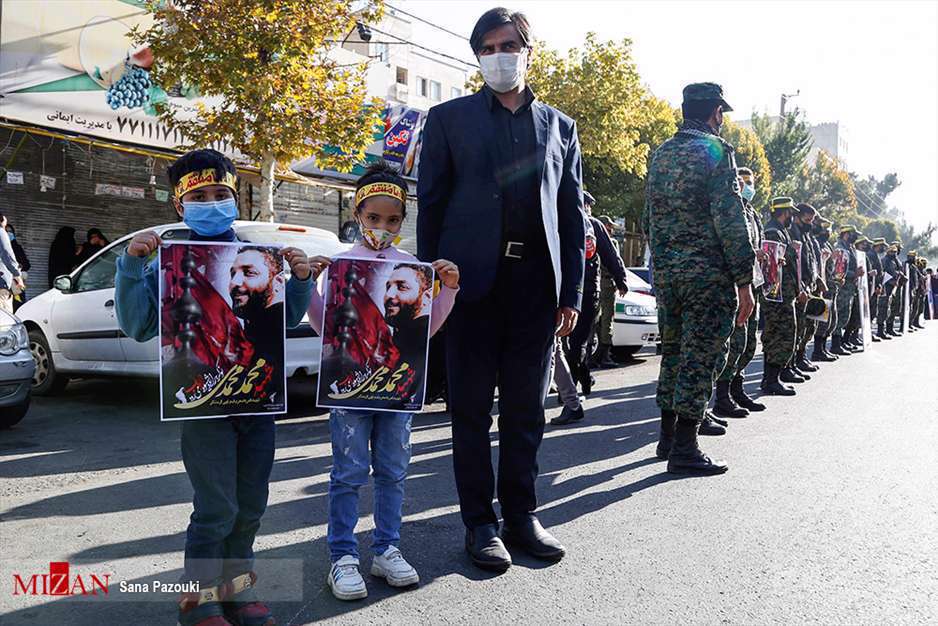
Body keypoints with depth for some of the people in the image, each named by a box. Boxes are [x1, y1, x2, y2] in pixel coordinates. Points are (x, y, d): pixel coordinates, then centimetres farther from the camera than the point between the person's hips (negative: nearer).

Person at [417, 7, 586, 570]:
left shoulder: (560, 127, 15)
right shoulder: (450, 118, 9)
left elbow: (573, 215, 13)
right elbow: (430, 205, 5)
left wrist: (572, 293, 5)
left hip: (537, 284, 2)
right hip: (473, 282, -2)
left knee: (526, 408, 9)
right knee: (472, 408, 4)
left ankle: (521, 515, 22)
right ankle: (480, 521, 15)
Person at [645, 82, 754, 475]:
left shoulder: (660, 154, 13)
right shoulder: (715, 150, -9)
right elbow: (730, 220, -15)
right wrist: (744, 280, -12)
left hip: (664, 274, 7)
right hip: (708, 273, -7)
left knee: (673, 352, 16)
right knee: (699, 358, -2)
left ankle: (668, 437, 25)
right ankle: (684, 450, 1)